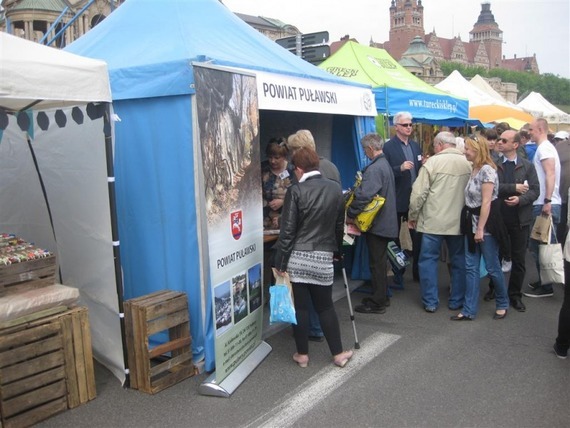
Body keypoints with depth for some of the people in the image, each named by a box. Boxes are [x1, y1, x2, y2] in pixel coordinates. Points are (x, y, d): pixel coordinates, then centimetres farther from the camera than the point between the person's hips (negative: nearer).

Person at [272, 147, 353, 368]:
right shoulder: (335, 189, 4)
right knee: (325, 306, 14)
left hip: (297, 257, -4)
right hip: (323, 257, 4)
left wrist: (280, 262, -6)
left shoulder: (296, 191, -10)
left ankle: (302, 354, 18)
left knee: (299, 306, 7)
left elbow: (288, 230, -11)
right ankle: (338, 353, 20)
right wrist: (336, 249, 25)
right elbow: (340, 225, 12)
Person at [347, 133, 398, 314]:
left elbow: (363, 195, -29)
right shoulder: (386, 165, 11)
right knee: (380, 262, 19)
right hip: (386, 222, 10)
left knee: (377, 264, 0)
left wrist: (350, 214, -17)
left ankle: (377, 303, 9)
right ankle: (381, 297, 30)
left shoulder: (374, 169, -21)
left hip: (377, 224, -10)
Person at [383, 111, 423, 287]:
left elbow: (419, 170, 15)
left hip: (415, 198, 5)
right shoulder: (388, 146, -8)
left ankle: (417, 271, 27)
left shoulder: (416, 146, 11)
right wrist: (400, 168, -28)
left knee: (418, 237, 12)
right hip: (397, 199, -5)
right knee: (394, 238, 8)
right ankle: (397, 274, 19)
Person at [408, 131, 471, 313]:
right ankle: (456, 301, 22)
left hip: (433, 221, -3)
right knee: (458, 261, 14)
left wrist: (412, 216, 2)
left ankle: (430, 302, 10)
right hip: (459, 221, 4)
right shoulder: (467, 163, 3)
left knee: (428, 260, 7)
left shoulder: (433, 162, -8)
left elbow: (419, 193, -10)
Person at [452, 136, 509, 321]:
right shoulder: (474, 169, 12)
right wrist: (473, 228, 14)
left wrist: (480, 229, -20)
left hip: (486, 225, -9)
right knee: (471, 268, 7)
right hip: (472, 224, 9)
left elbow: (486, 202, -19)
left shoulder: (487, 170, -16)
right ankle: (469, 310, 12)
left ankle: (502, 304, 26)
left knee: (492, 267, 5)